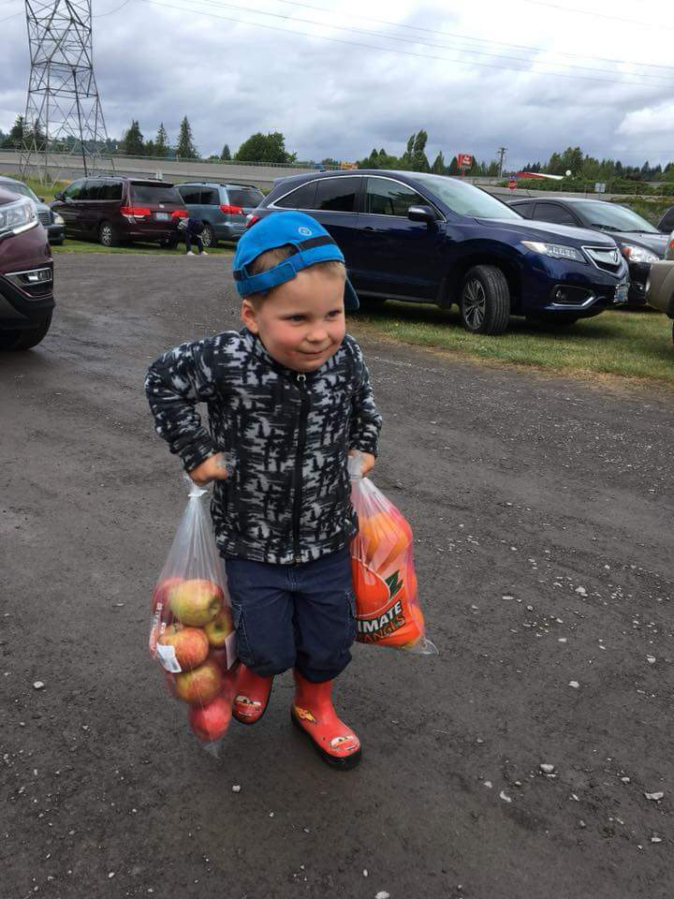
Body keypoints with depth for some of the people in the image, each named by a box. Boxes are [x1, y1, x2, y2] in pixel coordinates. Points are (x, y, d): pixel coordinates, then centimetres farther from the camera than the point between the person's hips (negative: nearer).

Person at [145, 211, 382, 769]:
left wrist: (363, 449, 1)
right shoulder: (228, 361, -25)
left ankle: (314, 706, 50)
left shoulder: (345, 356, -13)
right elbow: (165, 380, -10)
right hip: (254, 544, -2)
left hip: (327, 539, 3)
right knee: (269, 647, 10)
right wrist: (197, 452, -12)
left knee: (331, 643, 16)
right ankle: (256, 669, 50)